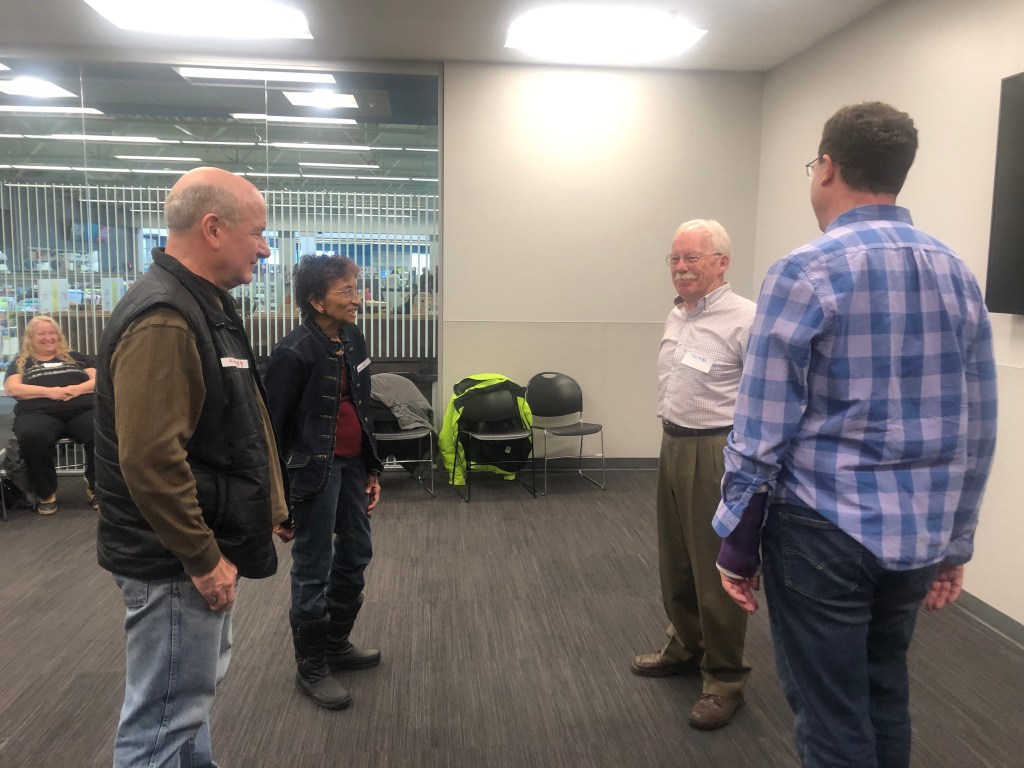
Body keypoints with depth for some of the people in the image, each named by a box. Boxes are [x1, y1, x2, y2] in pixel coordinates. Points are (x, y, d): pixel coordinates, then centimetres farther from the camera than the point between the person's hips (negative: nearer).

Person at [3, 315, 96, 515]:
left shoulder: (74, 357, 28)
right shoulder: (20, 363, 25)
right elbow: (12, 388, 7)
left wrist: (77, 389, -6)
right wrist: (49, 392, -7)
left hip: (82, 408, 1)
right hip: (39, 412, 0)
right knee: (32, 437, -39)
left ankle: (95, 487, -12)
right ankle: (46, 493, -15)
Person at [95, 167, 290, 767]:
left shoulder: (205, 305, 11)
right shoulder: (162, 320, -23)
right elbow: (149, 460, -29)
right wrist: (202, 559, -21)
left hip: (206, 543, 10)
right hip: (177, 560, -10)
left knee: (196, 694, 24)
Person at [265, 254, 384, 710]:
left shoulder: (353, 342, 6)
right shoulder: (294, 352, -16)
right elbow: (273, 423, -13)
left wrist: (371, 467, 14)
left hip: (352, 464, 8)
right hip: (315, 468, -8)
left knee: (356, 556, 18)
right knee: (313, 568, 4)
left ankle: (337, 645, 37)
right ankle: (310, 668, 21)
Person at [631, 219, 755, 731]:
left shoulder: (743, 319, -16)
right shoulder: (677, 315, 12)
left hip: (716, 454, -8)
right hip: (673, 446, 9)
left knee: (716, 569, 0)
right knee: (674, 559, 18)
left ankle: (724, 679, 16)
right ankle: (686, 647, 37)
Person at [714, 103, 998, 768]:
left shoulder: (807, 272, -13)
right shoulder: (958, 275, 5)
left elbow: (763, 430, -15)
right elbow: (978, 433, 8)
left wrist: (737, 541, -6)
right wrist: (955, 542, 16)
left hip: (825, 531, -6)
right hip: (918, 537, 6)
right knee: (885, 697, 23)